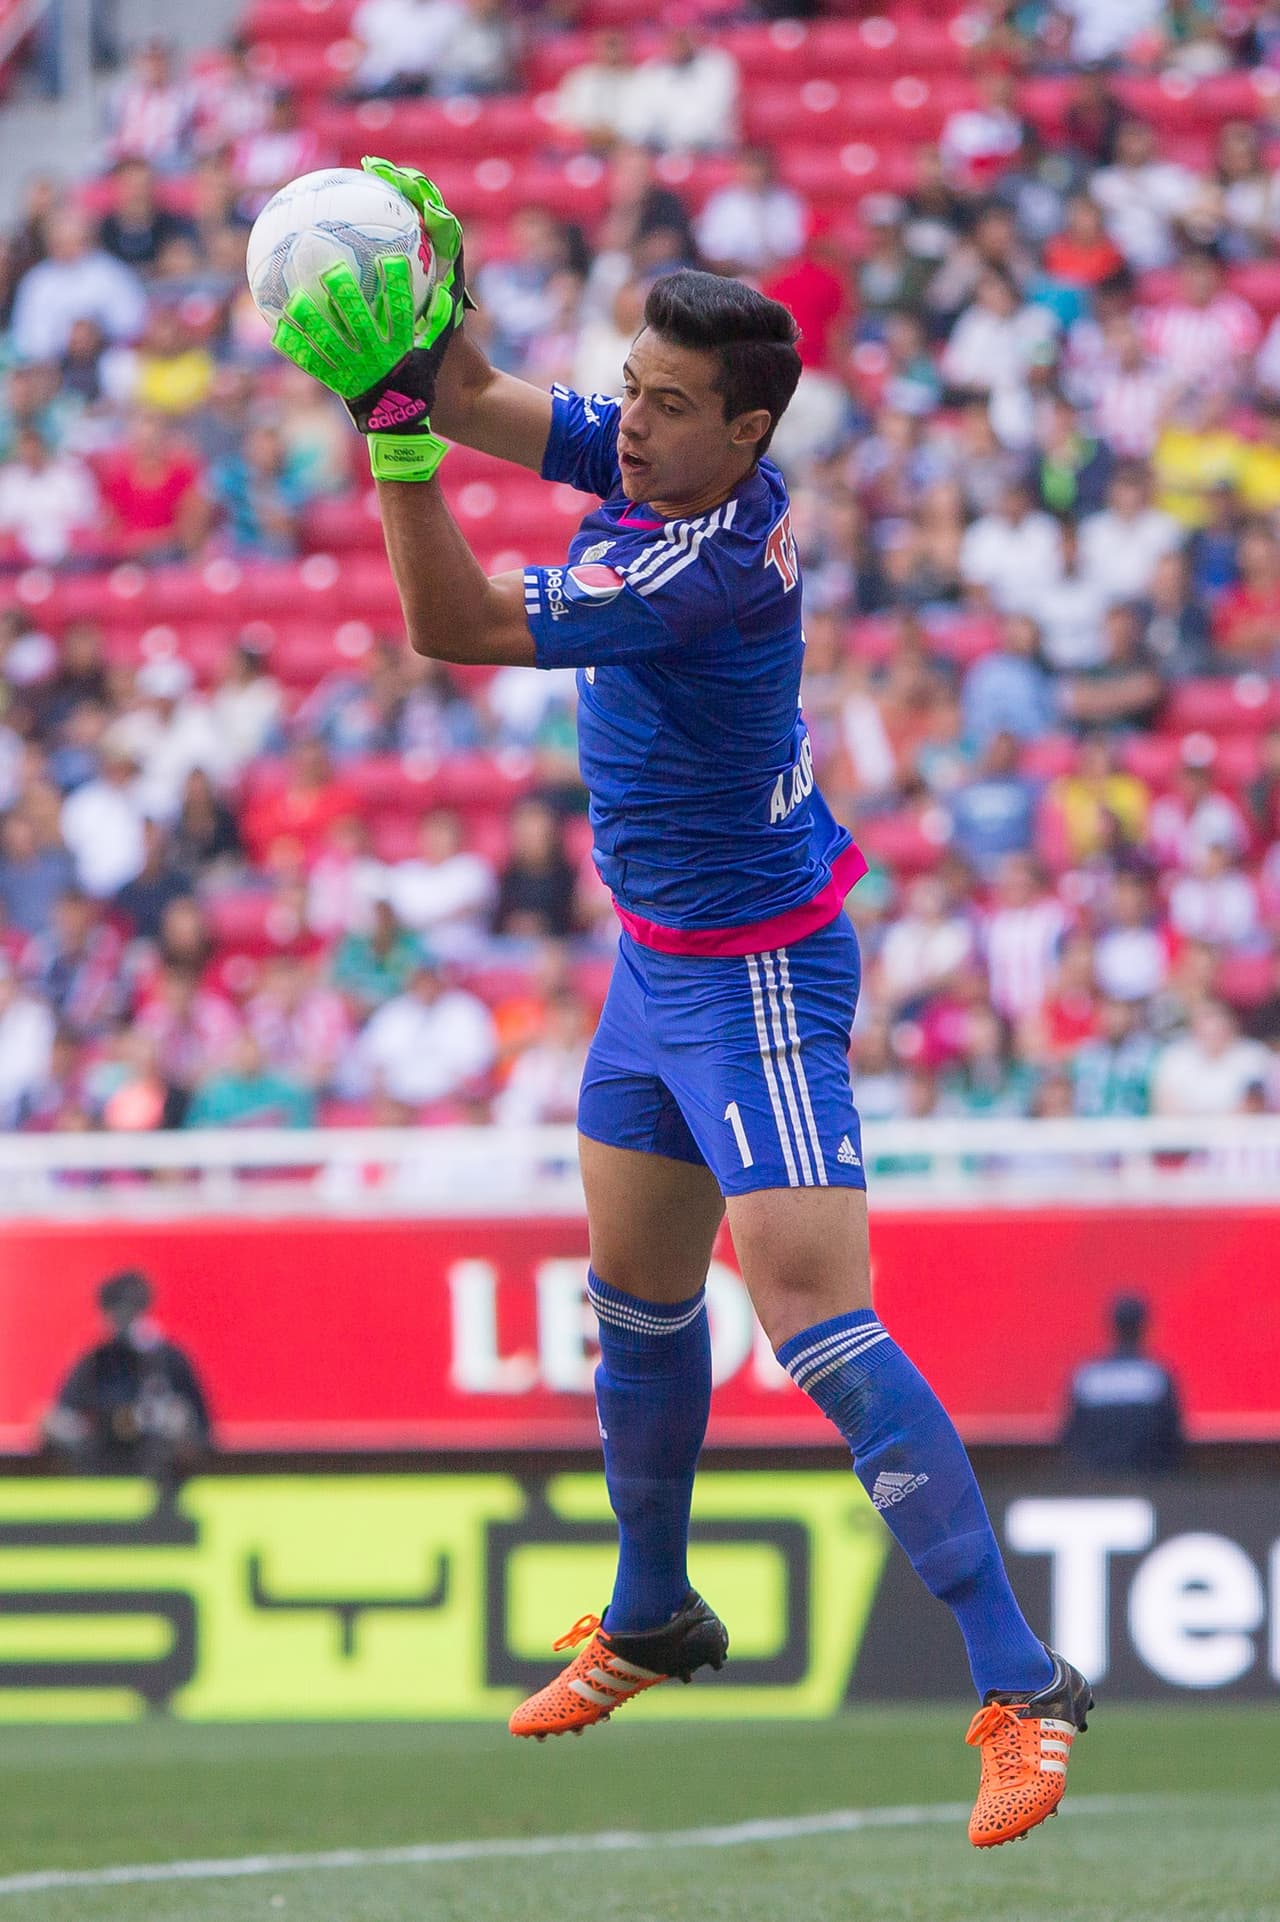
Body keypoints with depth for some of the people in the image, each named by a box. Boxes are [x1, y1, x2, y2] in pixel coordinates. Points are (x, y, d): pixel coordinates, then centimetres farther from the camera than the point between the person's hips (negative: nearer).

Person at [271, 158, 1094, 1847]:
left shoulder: (723, 561, -30)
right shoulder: (645, 463, -5)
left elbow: (459, 629, -31)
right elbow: (479, 403, 6)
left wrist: (392, 428, -37)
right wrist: (429, 296, -15)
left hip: (756, 975, -10)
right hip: (658, 956, 10)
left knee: (817, 1323, -18)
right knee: (638, 1299, 22)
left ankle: (1020, 1687, -18)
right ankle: (651, 1619, 42)